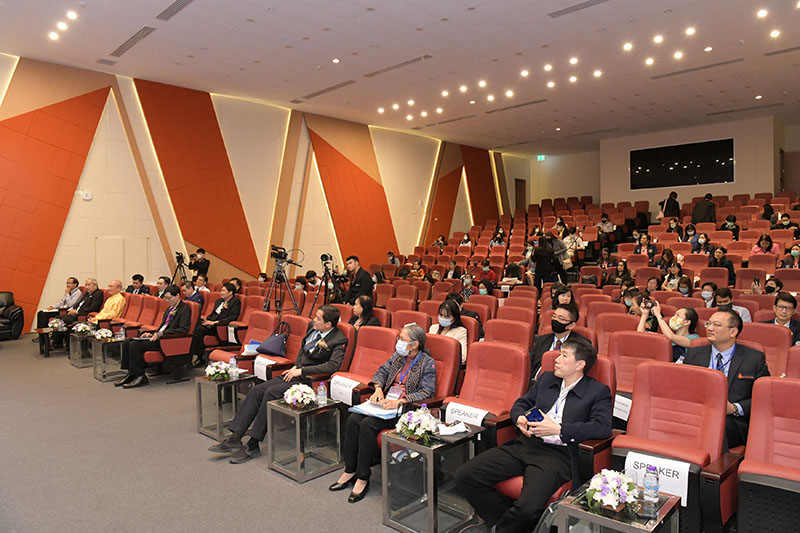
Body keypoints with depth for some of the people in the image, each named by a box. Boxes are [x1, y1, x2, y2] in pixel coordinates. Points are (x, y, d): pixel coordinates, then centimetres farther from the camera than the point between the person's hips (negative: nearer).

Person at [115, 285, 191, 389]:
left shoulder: (185, 309, -8)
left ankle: (140, 377, -12)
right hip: (158, 337, 10)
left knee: (135, 345, -22)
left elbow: (183, 330, -20)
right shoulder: (169, 309, 21)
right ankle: (131, 373, 4)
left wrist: (161, 334, -22)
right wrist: (152, 334, 6)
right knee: (127, 342, -1)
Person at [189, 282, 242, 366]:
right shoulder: (219, 301, 26)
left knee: (199, 330, -27)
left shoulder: (235, 302, -1)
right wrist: (207, 320, 6)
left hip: (220, 326, -8)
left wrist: (215, 322, -16)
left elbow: (232, 318, -13)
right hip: (210, 323, 8)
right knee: (195, 326, -19)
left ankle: (201, 358, -19)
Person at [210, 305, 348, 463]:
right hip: (295, 373, 8)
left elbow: (333, 365, -26)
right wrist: (295, 367, 7)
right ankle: (235, 439, -7)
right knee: (256, 390, -9)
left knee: (271, 392, -26)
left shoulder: (339, 340, -14)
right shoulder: (312, 326, 10)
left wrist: (301, 370, -22)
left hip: (308, 380, -8)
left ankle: (253, 445, -16)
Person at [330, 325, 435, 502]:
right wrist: (378, 389, -3)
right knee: (353, 419, -18)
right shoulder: (398, 355, 15)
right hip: (386, 403, 7)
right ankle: (349, 471, -8)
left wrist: (399, 401, -23)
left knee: (368, 424, -28)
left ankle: (363, 478, -18)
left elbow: (426, 393, -13)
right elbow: (382, 371, 19)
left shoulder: (428, 363, -5)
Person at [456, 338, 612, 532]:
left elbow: (603, 427, -10)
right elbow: (521, 403, 26)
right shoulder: (546, 378, 20)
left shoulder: (598, 391, 4)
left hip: (557, 454, -5)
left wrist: (558, 429, -16)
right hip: (524, 445, 5)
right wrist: (520, 419, 1)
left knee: (527, 507, -31)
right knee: (465, 476, -10)